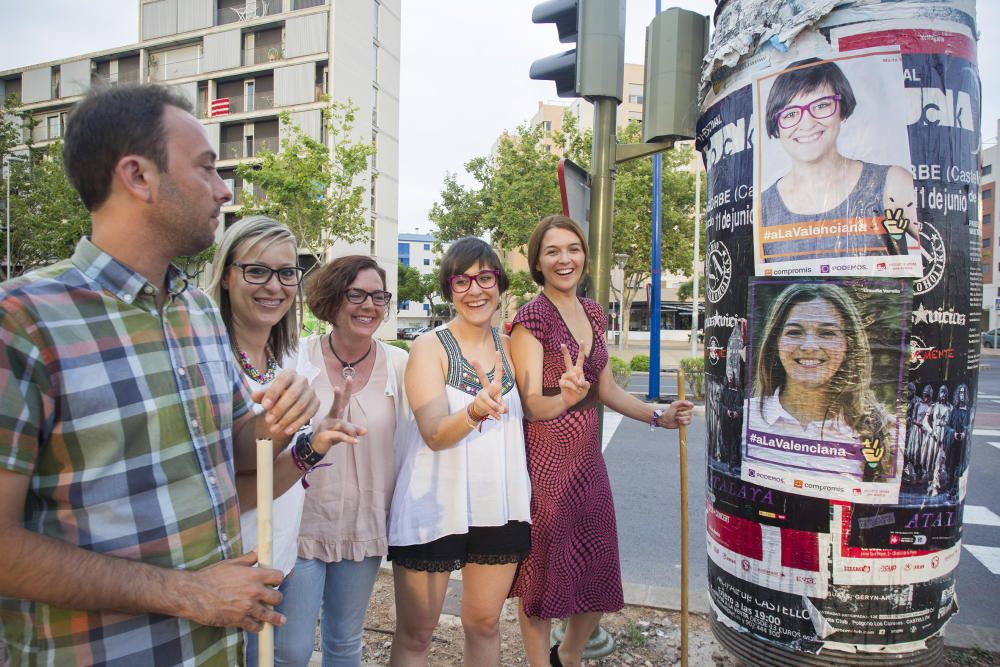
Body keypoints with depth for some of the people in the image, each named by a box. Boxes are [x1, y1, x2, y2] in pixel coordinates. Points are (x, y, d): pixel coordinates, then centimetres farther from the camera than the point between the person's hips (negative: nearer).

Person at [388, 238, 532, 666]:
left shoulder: (509, 346, 6)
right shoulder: (430, 347, -9)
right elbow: (435, 435, -18)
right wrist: (476, 410, -37)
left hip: (501, 505, 4)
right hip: (434, 507, -4)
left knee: (485, 622, 17)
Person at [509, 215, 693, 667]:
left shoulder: (592, 313, 7)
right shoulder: (531, 317, -14)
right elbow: (531, 405, -19)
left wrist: (659, 417, 9)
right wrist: (565, 397, -38)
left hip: (588, 459, 7)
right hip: (544, 461, -7)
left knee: (599, 578, 17)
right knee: (543, 578, 9)